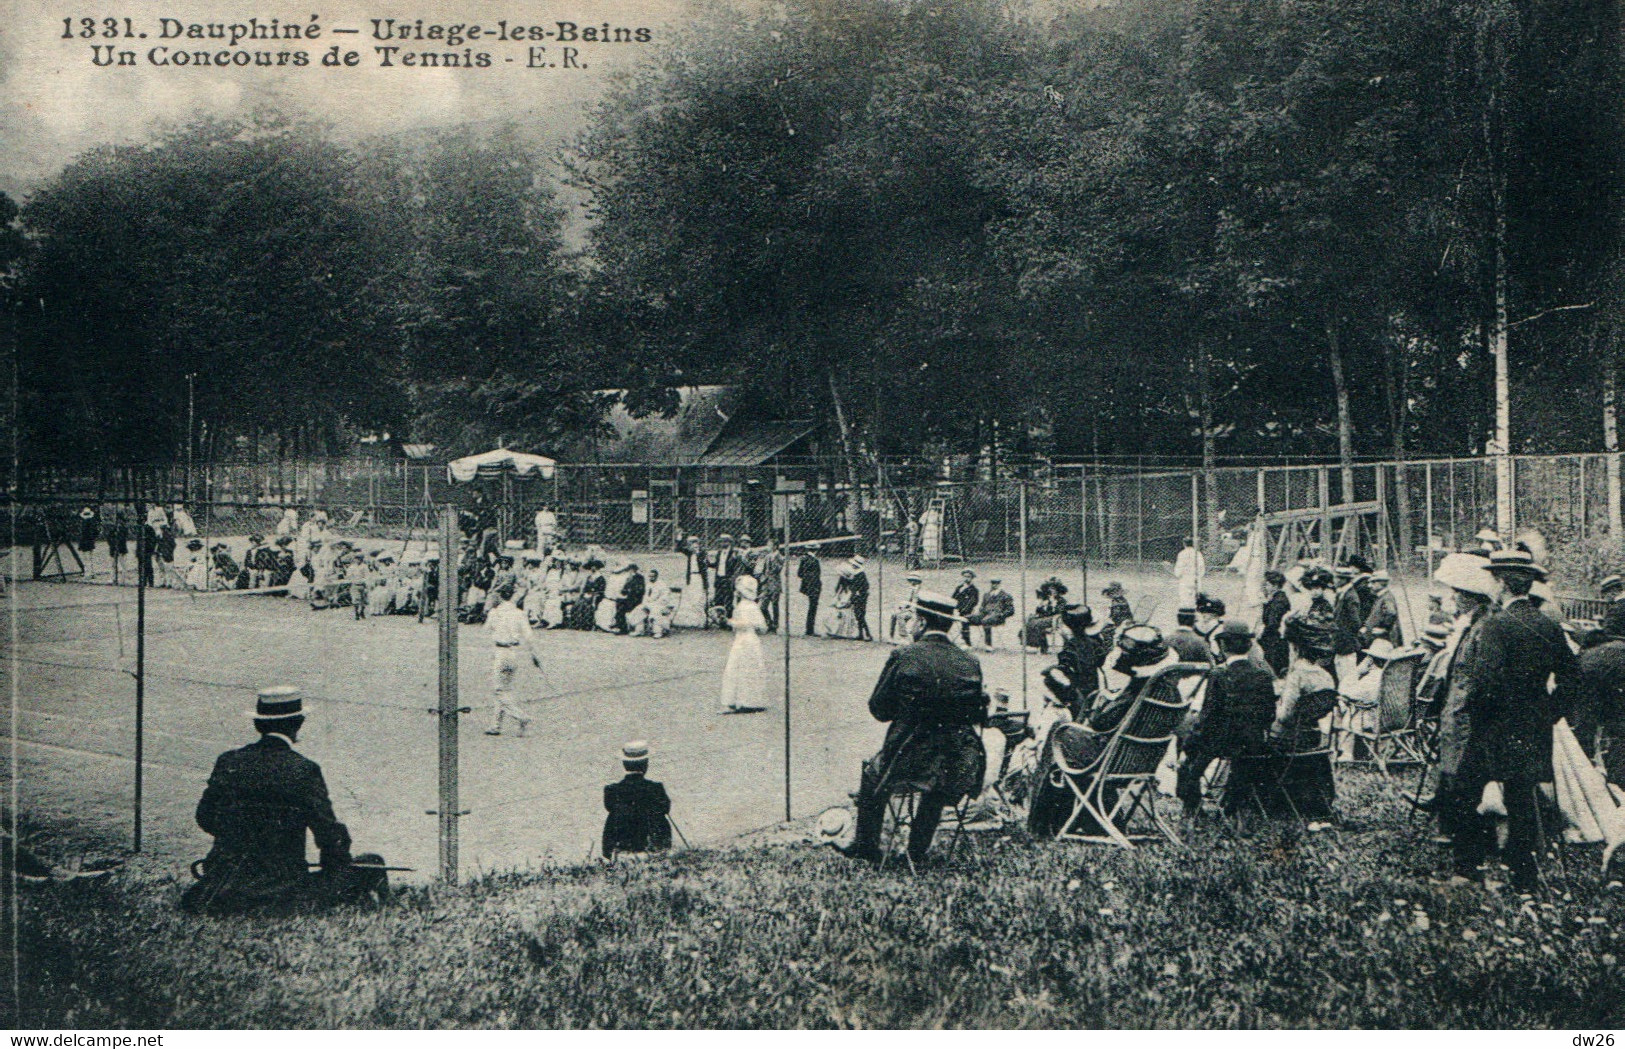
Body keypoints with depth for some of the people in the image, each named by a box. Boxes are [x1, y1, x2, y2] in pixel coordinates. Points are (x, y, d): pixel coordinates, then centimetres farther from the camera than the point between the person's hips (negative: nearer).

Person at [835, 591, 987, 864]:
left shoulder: (904, 657, -10)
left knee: (872, 774, 30)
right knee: (937, 781, 38)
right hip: (961, 767, 3)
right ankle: (918, 851, 47)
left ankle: (866, 846, 39)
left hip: (909, 762, -3)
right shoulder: (970, 662, -1)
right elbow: (977, 716, 9)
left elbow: (878, 709, -2)